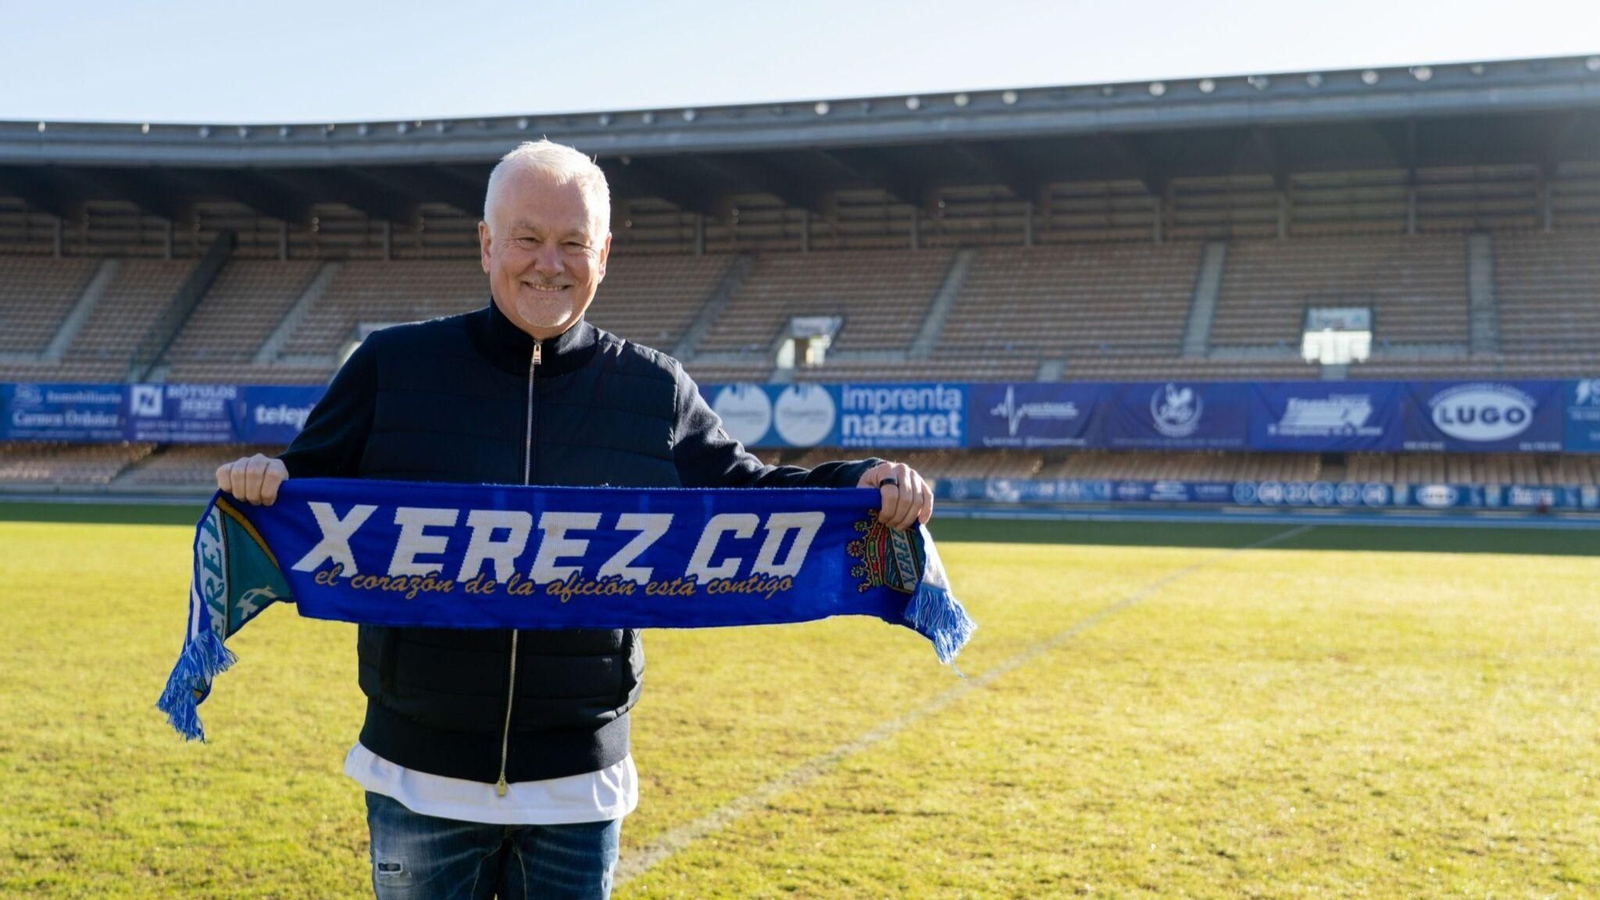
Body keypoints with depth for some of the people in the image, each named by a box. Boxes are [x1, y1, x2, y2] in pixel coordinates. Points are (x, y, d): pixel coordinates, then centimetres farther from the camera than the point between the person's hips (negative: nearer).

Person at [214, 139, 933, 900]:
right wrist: (264, 483, -21)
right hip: (421, 776, -1)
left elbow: (745, 498, 7)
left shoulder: (657, 392, 3)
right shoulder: (392, 367, -1)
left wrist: (858, 489, -9)